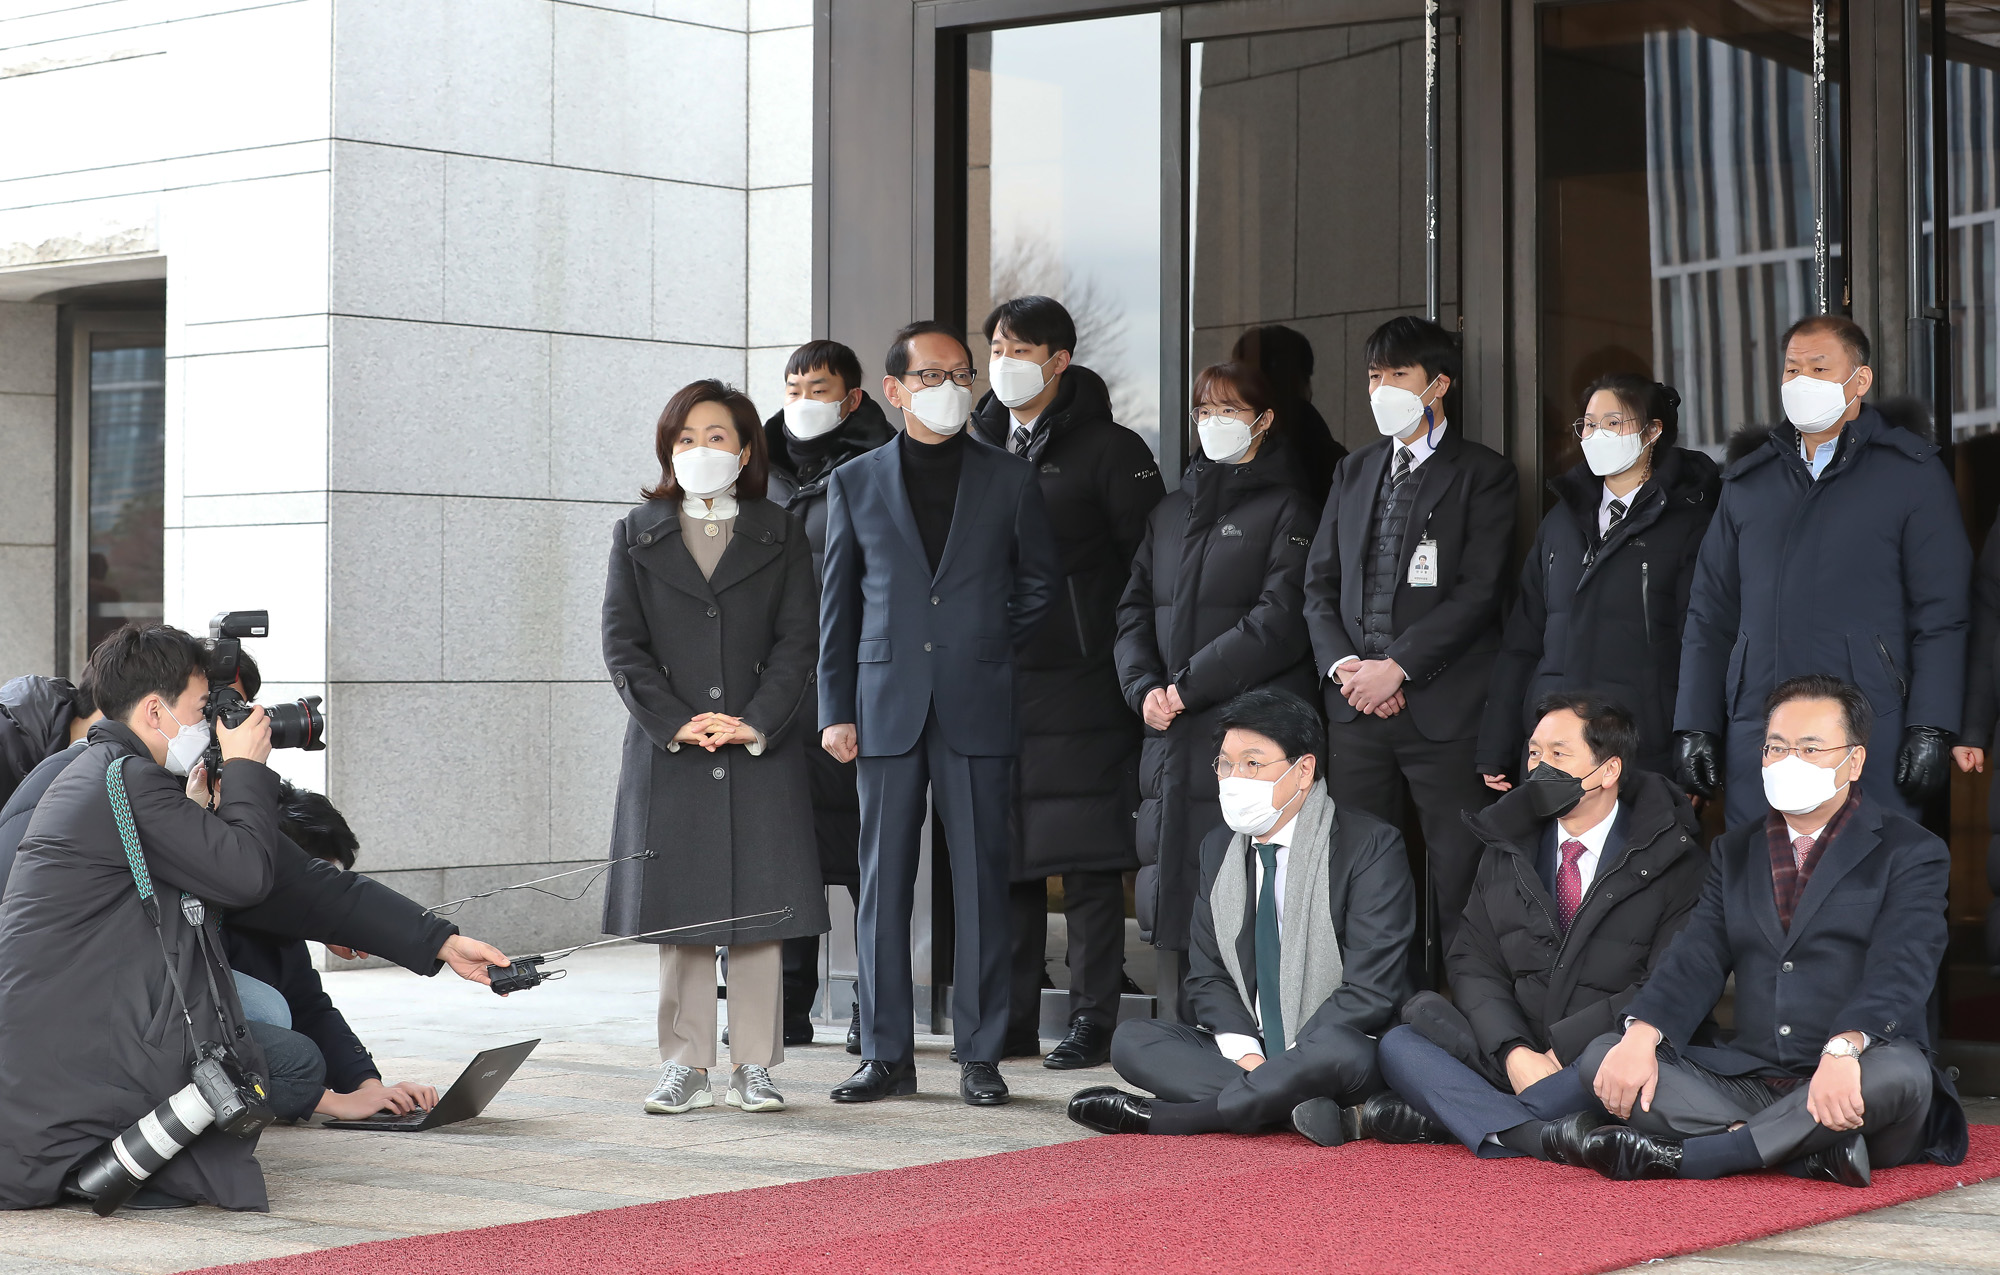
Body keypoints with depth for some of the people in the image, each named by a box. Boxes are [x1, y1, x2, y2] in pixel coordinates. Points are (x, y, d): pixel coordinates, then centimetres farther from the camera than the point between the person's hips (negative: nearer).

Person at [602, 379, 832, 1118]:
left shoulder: (781, 537, 9)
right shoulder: (638, 537, 9)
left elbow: (796, 641, 2)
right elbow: (623, 645, 2)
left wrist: (756, 722, -12)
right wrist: (677, 722, -11)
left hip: (762, 751, 0)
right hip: (668, 753, 0)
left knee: (759, 906, -1)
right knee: (678, 915, 1)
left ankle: (754, 1068, 6)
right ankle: (685, 1068, 8)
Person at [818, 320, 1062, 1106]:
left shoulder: (1010, 481, 7)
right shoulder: (855, 483, 8)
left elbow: (1040, 583, 15)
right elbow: (838, 606, 8)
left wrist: (994, 650, 7)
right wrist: (835, 710, 2)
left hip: (978, 709, -1)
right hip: (887, 708, 1)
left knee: (981, 882, 0)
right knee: (883, 883, 2)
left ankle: (979, 1055, 7)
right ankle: (887, 1053, 10)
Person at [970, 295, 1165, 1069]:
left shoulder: (1109, 450, -2)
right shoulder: (977, 446, 14)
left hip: (1080, 686, -5)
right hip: (992, 681, 5)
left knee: (1089, 860, -3)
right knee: (1001, 855, 7)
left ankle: (1092, 1022, 2)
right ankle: (1011, 1019, 14)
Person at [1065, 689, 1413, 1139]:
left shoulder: (1370, 846, -9)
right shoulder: (1219, 849, 11)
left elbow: (1372, 991, -15)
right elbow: (1207, 974, 10)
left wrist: (1281, 1063, -20)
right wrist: (1245, 1053, -11)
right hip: (1247, 1053, 6)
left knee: (1341, 1054, -39)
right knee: (1132, 1040, -14)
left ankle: (1159, 1117, -28)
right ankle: (1297, 1105, -28)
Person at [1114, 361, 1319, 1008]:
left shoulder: (1286, 510, 1)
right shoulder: (1171, 511, 21)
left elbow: (1279, 621, -10)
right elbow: (1134, 609, 16)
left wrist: (1189, 685, -12)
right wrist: (1144, 687, -2)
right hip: (1171, 736, 6)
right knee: (1172, 891, 2)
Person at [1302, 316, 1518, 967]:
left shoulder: (1483, 474, 1)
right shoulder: (1354, 472, 18)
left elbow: (1479, 590, -9)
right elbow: (1320, 583, 16)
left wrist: (1397, 666, -14)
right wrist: (1343, 664, -2)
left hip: (1445, 710, -5)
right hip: (1356, 706, 5)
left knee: (1459, 882, -4)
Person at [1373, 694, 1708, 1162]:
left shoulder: (1670, 859, -1)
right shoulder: (1507, 850, 14)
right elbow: (1473, 963, 6)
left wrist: (1557, 1050, -19)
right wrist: (1514, 1052, -15)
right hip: (1511, 1063, 4)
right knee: (1398, 1045, -18)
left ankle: (1443, 1118, -29)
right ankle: (1539, 1134, -38)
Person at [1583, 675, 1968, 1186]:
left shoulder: (1911, 853, 2)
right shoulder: (1736, 850, 19)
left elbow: (1898, 971, -14)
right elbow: (1697, 958, 6)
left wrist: (1843, 1050, -35)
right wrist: (1641, 1035, -15)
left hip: (1849, 1092, -4)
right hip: (1746, 1081, 5)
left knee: (1902, 1074, -39)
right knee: (1602, 1056, -15)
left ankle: (1681, 1156, -34)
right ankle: (1810, 1154, -31)